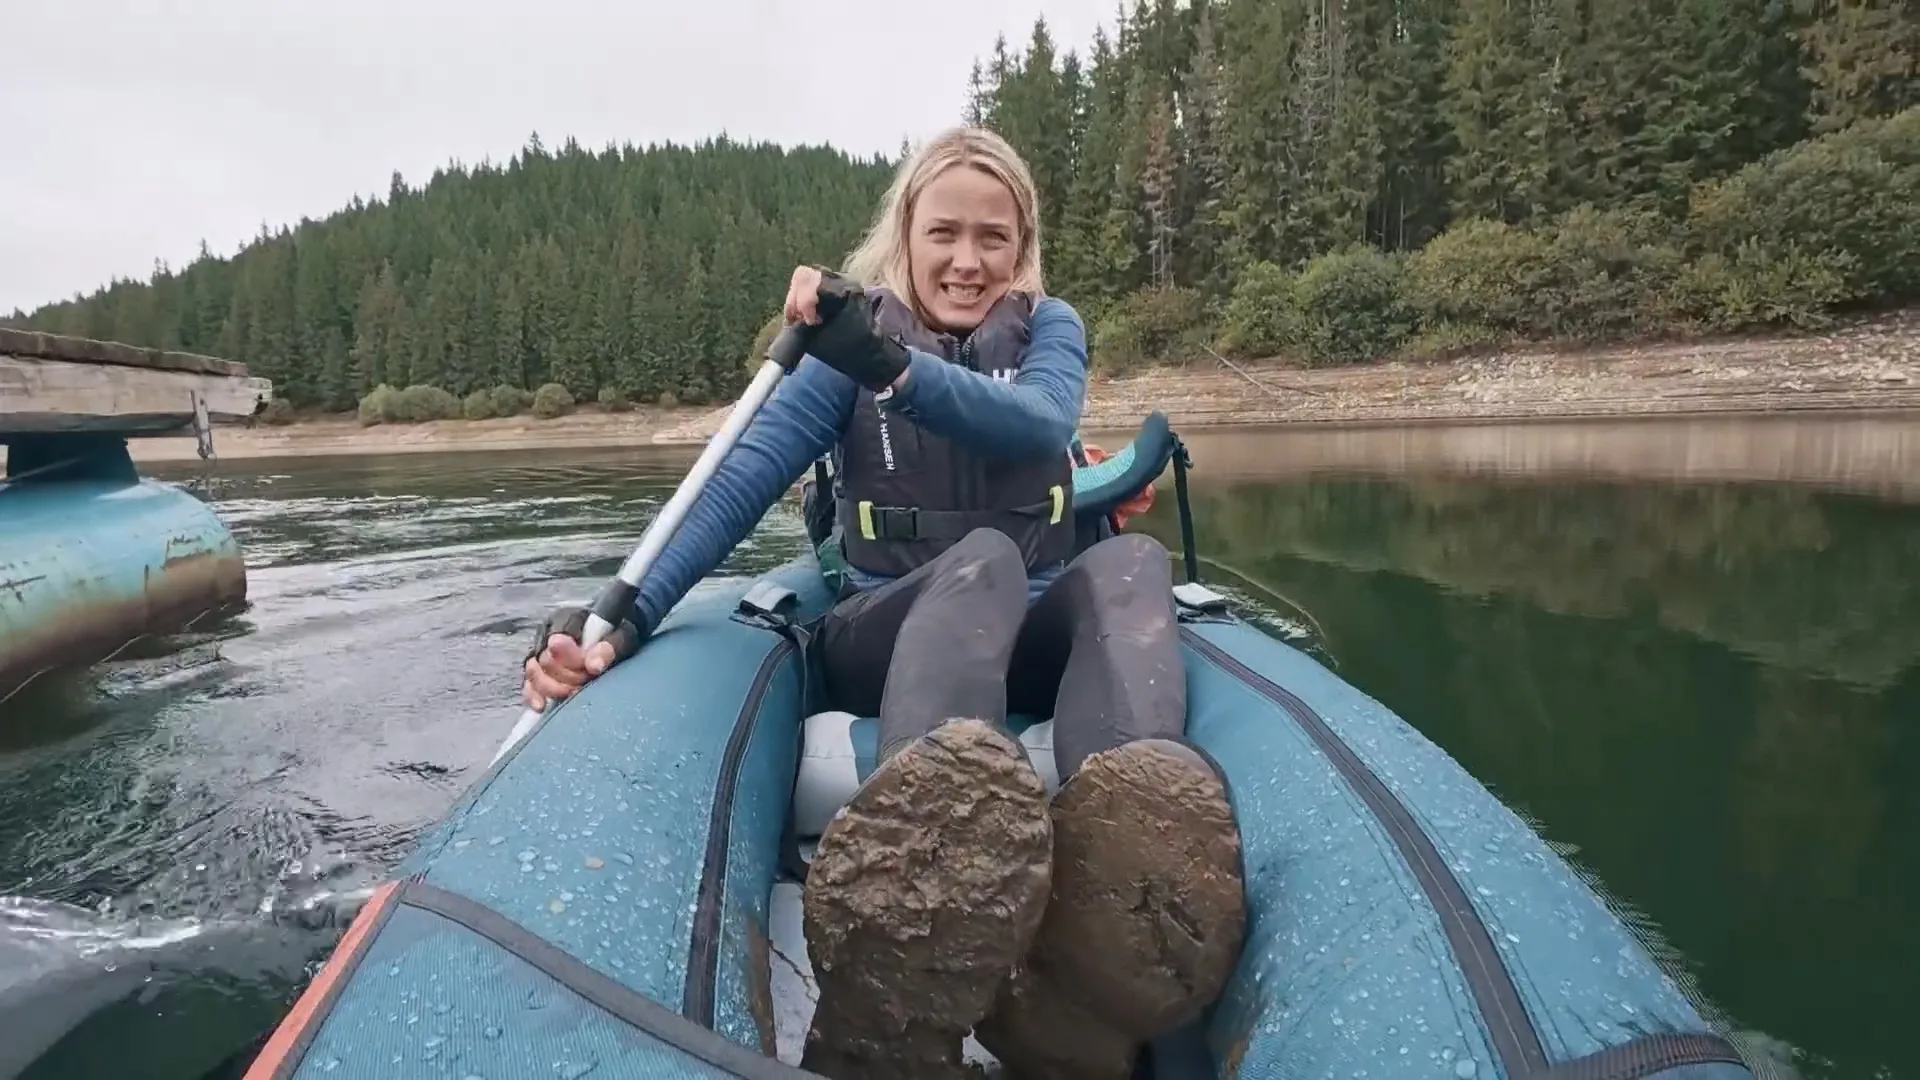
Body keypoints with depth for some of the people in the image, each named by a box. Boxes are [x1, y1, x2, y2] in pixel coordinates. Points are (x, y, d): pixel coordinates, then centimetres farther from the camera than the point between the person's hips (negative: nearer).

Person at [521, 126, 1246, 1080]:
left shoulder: (1048, 326, 6)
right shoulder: (855, 341, 2)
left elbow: (1042, 426, -20)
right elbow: (744, 481, -13)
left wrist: (894, 365, -39)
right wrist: (626, 617, -30)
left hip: (1033, 641, 2)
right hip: (892, 639, -2)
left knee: (1132, 561, -31)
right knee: (982, 557, -36)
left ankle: (1129, 837, -61)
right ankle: (929, 836, -65)